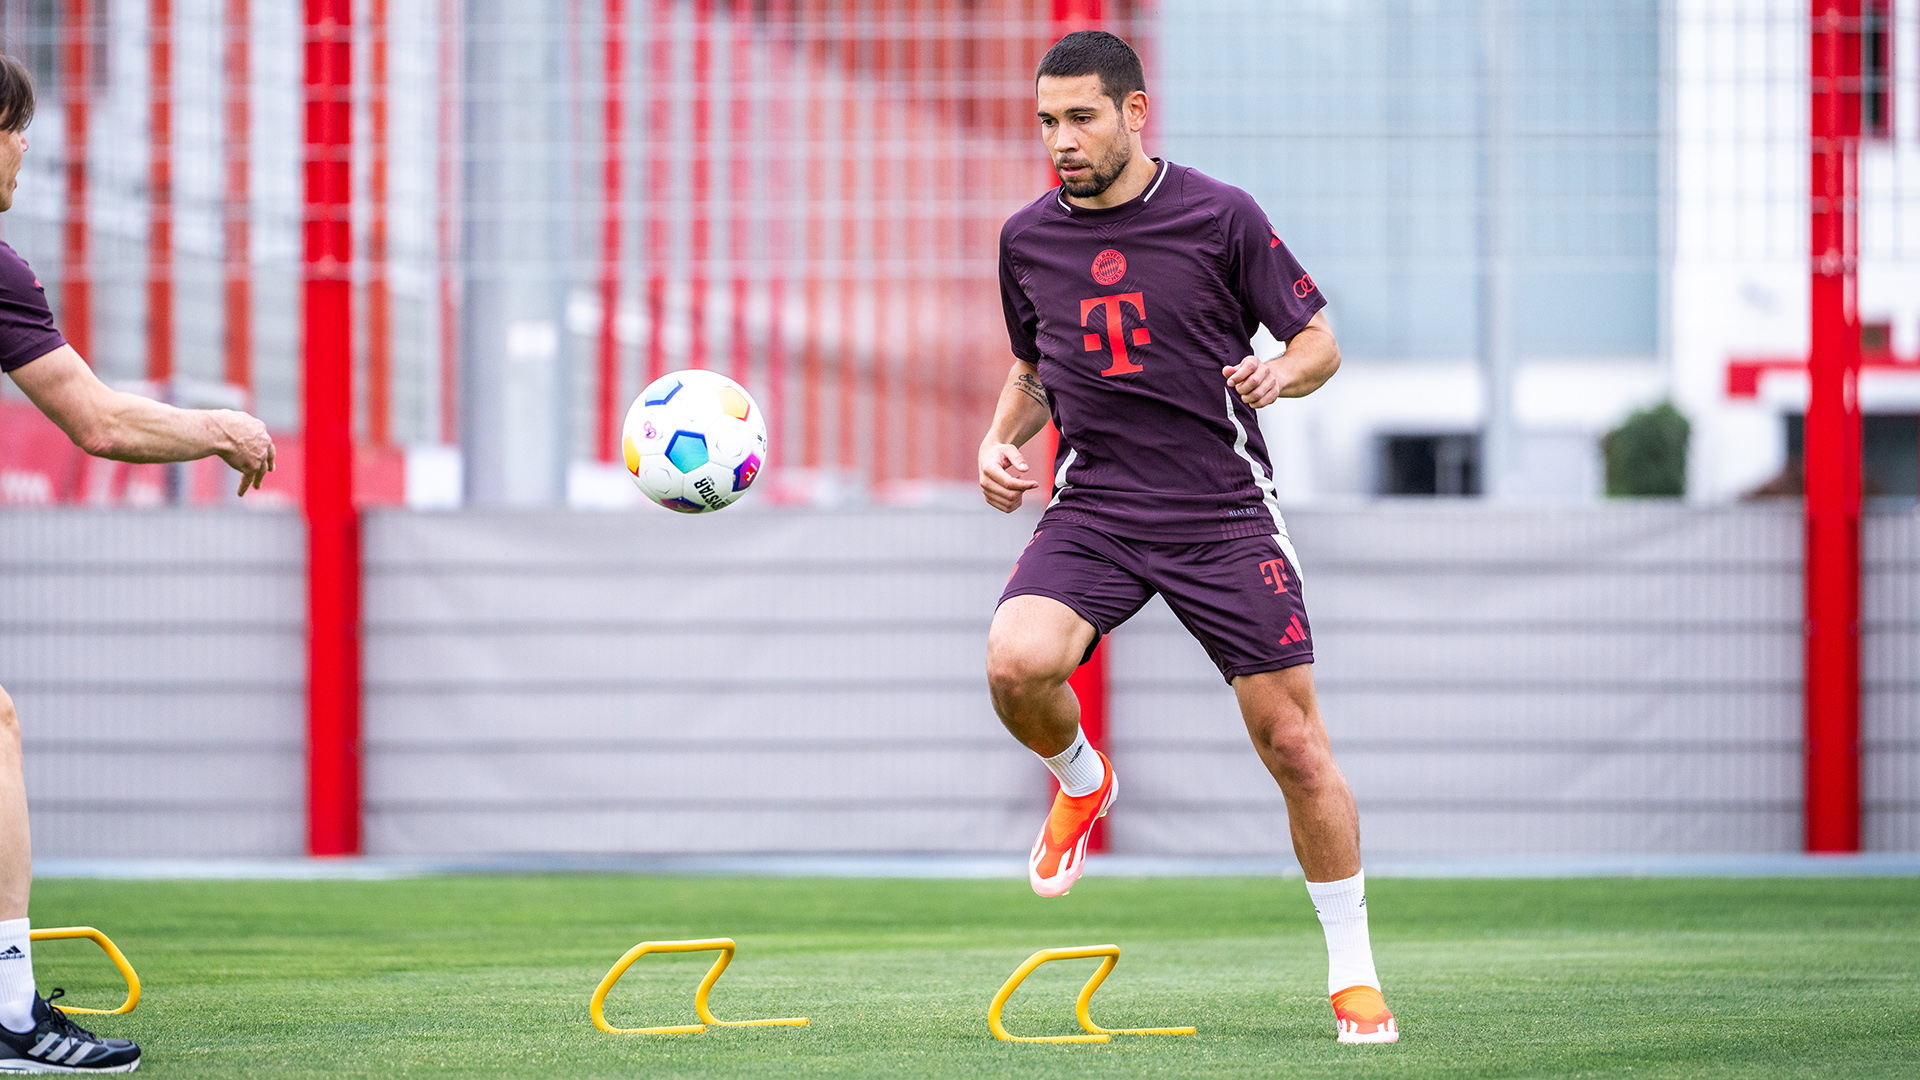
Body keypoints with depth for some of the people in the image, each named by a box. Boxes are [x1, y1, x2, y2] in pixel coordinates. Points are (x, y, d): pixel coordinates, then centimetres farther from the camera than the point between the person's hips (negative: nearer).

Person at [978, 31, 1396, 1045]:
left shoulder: (1221, 216, -4)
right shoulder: (1029, 239, 7)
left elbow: (1320, 341, 2)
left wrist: (1279, 373, -21)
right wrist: (999, 441, 5)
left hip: (1222, 512, -2)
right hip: (1092, 508, 2)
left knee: (1295, 744, -4)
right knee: (1015, 663, -27)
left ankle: (1353, 976, 12)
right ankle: (1080, 780, 9)